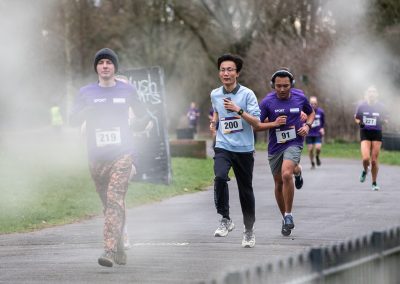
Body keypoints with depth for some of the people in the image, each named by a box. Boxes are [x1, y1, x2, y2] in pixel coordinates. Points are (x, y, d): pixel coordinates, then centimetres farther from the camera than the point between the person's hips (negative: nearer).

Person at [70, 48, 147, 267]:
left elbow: (140, 113, 27)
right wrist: (86, 111, -11)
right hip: (96, 156, 2)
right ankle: (120, 249, 23)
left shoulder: (127, 90, 9)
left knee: (115, 200, -17)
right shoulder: (86, 92, 9)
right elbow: (73, 121, 3)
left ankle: (110, 250, -26)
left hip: (122, 153, -2)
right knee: (108, 204, 8)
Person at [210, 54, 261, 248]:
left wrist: (238, 111, -23)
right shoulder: (215, 95, 6)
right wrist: (214, 122, 11)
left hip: (244, 149, -2)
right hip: (223, 146, 2)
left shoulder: (247, 94, -6)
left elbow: (256, 122, -12)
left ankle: (249, 230, 22)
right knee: (220, 177, -27)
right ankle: (225, 219, -16)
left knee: (245, 190, 6)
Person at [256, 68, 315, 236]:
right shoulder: (267, 102, -7)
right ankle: (285, 220, 29)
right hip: (275, 146, 2)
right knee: (278, 183, 10)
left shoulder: (300, 97, -2)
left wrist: (307, 126, -2)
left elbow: (311, 113, 18)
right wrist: (274, 123, -18)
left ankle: (288, 215, -14)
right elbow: (256, 125, -3)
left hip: (294, 142, -2)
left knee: (286, 174, -26)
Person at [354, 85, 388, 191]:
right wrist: (359, 122, -9)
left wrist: (383, 120, -14)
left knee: (374, 160, 1)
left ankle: (374, 183, 17)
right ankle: (365, 170, 20)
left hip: (377, 134, 1)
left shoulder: (381, 106, -1)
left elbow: (385, 120, 9)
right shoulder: (361, 106, -1)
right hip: (365, 134, -1)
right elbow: (356, 118, 13)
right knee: (366, 158, -17)